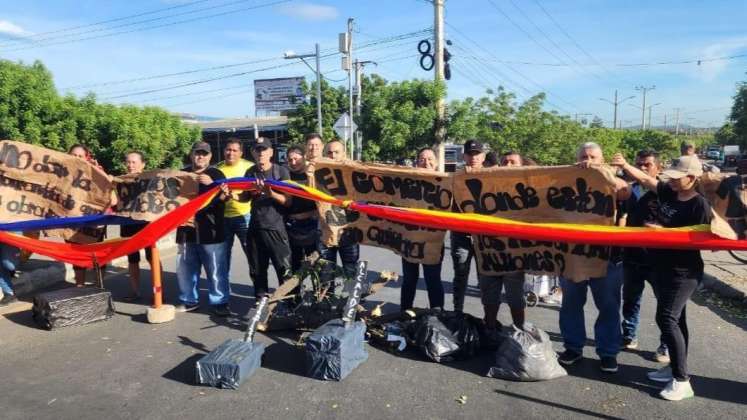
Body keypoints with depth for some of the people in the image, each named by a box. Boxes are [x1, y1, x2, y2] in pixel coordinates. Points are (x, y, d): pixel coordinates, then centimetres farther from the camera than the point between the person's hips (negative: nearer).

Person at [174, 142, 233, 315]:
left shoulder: (216, 174, 1)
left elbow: (225, 198, -11)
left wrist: (212, 184, -27)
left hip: (211, 230, -4)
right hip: (187, 229, 4)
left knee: (215, 270, -3)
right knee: (185, 268, 11)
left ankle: (220, 303, 7)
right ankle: (189, 300, 26)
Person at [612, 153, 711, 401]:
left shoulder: (700, 205, -17)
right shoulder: (669, 193, 4)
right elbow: (646, 180, 13)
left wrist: (665, 231, -22)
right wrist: (625, 165, 2)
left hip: (683, 272, -8)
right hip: (664, 268, 8)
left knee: (667, 318, -11)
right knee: (675, 318, 16)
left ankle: (682, 381, -3)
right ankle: (674, 369, 28)